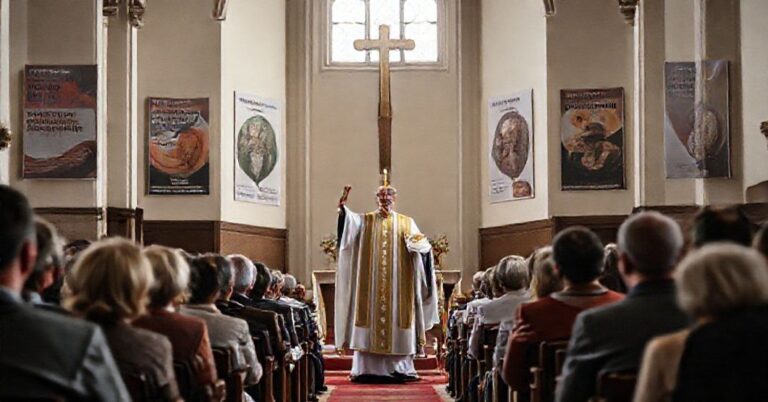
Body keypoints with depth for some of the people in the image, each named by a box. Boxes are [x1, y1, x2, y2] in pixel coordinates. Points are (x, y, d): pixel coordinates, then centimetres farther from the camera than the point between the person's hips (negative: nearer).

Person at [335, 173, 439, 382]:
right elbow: (351, 221, -12)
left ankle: (399, 368, 3)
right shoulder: (366, 220, 10)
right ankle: (369, 370, -2)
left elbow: (418, 243, -3)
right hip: (372, 283, 0)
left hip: (398, 284, 0)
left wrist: (417, 242, -27)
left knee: (397, 315, -3)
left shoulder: (406, 223, 12)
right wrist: (343, 208, -32)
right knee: (371, 315, -5)